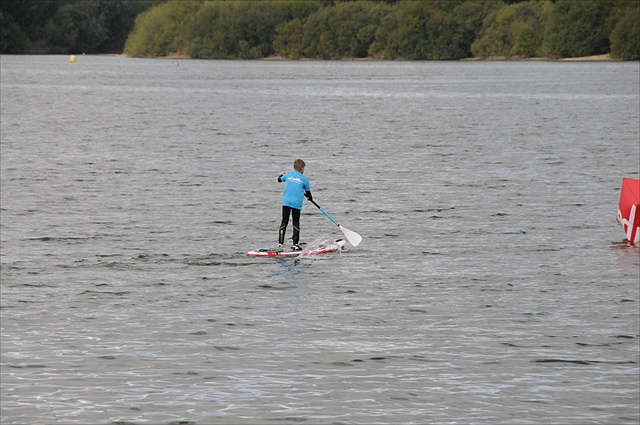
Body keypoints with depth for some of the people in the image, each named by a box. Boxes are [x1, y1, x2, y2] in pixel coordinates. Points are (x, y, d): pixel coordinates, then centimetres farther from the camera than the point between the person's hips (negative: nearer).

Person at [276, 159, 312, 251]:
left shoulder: (288, 175, 9)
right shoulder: (304, 179, 3)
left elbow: (279, 180, 27)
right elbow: (308, 192, 13)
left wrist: (281, 175, 50)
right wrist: (310, 198, 35)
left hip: (286, 202, 2)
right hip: (297, 203, -2)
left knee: (284, 222, 6)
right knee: (296, 223, 4)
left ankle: (280, 243, -1)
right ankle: (296, 244, 3)